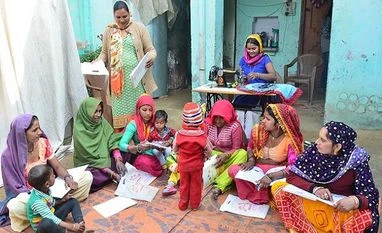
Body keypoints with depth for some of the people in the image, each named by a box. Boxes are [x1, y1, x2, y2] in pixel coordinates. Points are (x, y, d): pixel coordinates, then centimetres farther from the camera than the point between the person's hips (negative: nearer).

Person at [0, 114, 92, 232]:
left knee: (87, 176, -12)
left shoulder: (43, 142, -8)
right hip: (28, 194, -4)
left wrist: (68, 178, -24)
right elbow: (16, 186, -14)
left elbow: (57, 166, -2)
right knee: (15, 207, -41)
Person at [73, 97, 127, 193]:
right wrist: (111, 173, -33)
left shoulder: (102, 122, -4)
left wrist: (118, 160, -28)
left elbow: (112, 141, -8)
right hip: (87, 165, -5)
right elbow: (89, 156, -25)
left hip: (104, 158, 5)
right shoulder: (79, 131, -21)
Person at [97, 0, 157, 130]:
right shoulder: (109, 31, 9)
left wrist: (151, 57, -19)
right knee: (120, 110, 4)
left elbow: (150, 49, 3)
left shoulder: (139, 28, 3)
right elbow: (104, 53, 14)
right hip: (118, 79, 2)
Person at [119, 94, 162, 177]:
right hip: (140, 157, -2)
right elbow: (121, 145, -19)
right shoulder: (133, 124, -10)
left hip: (156, 154, 3)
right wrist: (138, 148, -36)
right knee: (146, 162, -35)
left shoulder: (155, 122, 0)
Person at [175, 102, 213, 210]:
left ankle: (183, 204, 30)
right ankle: (195, 204, 30)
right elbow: (208, 151, -11)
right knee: (196, 185, 17)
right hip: (197, 165, -1)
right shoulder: (202, 135, -22)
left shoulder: (179, 134, -18)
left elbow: (175, 149, -4)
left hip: (183, 164, 2)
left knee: (184, 184, 18)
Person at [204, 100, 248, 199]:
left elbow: (236, 149, -12)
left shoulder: (235, 126, -12)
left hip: (228, 157, -1)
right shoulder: (208, 123, -3)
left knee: (243, 154, -32)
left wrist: (226, 155, -32)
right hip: (212, 155, 2)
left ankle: (219, 185, -41)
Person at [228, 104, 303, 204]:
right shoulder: (257, 129, -7)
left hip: (276, 171, -3)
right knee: (233, 170, -24)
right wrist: (251, 160, -9)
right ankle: (259, 196, -13)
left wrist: (271, 176, -38)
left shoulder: (290, 139, -18)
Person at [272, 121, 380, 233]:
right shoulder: (315, 150, -11)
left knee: (365, 218, -35)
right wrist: (315, 189, -27)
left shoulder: (357, 160, -16)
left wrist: (354, 201, -39)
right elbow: (292, 176, -10)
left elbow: (371, 195, -16)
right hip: (312, 202, 2)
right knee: (278, 187, -19)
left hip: (343, 209, -2)